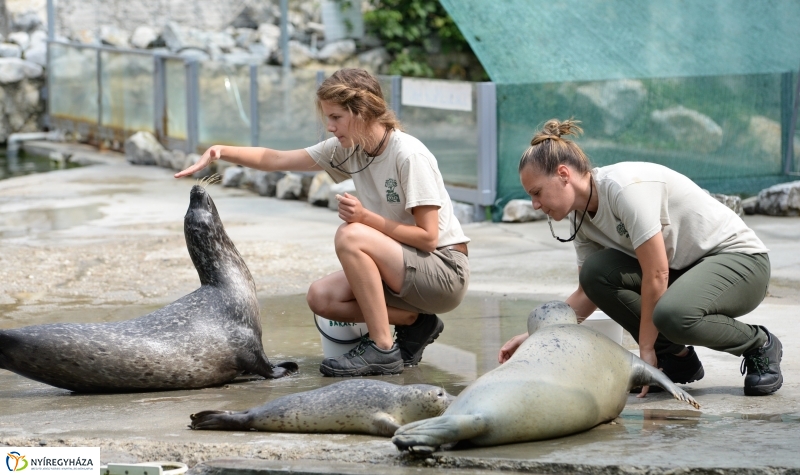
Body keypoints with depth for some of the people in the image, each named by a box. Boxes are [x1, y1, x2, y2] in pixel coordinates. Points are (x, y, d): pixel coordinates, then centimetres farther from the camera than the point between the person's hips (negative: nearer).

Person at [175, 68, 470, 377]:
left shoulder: (408, 155, -20)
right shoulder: (347, 149, 2)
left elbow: (427, 236, -20)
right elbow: (277, 160, 1)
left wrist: (366, 217, -25)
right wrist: (220, 152, -13)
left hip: (445, 272, -8)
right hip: (408, 270, 8)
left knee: (351, 236, -27)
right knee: (320, 298, -9)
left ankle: (382, 349, -20)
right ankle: (415, 323, 5)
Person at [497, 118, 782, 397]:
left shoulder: (626, 187, -26)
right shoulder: (583, 219, 0)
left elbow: (657, 275, -25)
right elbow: (587, 295, 8)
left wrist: (646, 349, -18)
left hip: (741, 260, -8)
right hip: (684, 268, 8)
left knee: (673, 315, -36)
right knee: (595, 272, -12)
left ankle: (760, 345, -7)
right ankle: (676, 356, 1)